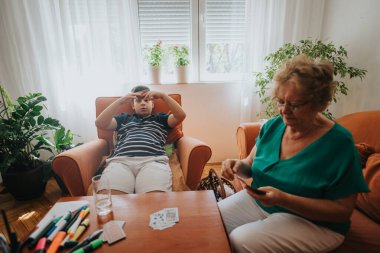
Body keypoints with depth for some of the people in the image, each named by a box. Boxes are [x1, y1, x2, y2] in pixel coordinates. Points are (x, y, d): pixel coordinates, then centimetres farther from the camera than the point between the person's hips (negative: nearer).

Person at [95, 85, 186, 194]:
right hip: (121, 160, 1)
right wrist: (120, 101, 12)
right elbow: (100, 123, 19)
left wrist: (163, 95, 11)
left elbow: (181, 115, 16)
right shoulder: (123, 119, 35)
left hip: (153, 160, -1)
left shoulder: (160, 119, 32)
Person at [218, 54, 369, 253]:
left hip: (310, 221, -4)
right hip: (255, 200, 5)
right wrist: (239, 166, -15)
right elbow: (252, 165, 10)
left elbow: (342, 210, -14)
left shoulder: (339, 144, -16)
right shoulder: (272, 126, -2)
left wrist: (283, 199, -27)